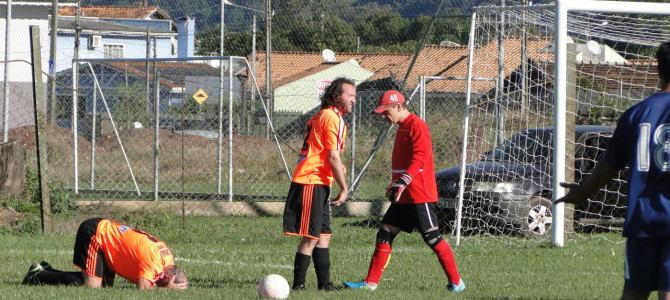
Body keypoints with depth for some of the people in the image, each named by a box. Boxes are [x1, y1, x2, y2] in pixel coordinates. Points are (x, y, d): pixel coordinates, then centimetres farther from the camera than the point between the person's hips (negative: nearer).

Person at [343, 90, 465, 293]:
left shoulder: (417, 126, -12)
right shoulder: (403, 128, 17)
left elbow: (419, 158, -23)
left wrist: (403, 181, -30)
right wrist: (395, 184, 23)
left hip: (419, 196, -10)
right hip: (403, 197, 10)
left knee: (432, 238, -7)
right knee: (384, 235, 6)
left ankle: (456, 282, 1)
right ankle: (371, 282, 8)